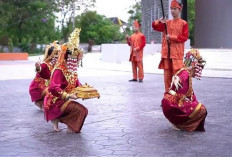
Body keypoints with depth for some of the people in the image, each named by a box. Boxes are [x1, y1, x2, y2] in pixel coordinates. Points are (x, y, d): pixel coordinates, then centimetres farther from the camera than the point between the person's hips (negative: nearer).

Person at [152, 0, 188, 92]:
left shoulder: (183, 23, 2)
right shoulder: (167, 23, 15)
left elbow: (185, 37, -6)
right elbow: (154, 26, 11)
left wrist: (172, 37, -13)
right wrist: (159, 21, -9)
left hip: (177, 53, -4)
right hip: (166, 52, 4)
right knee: (167, 74, 6)